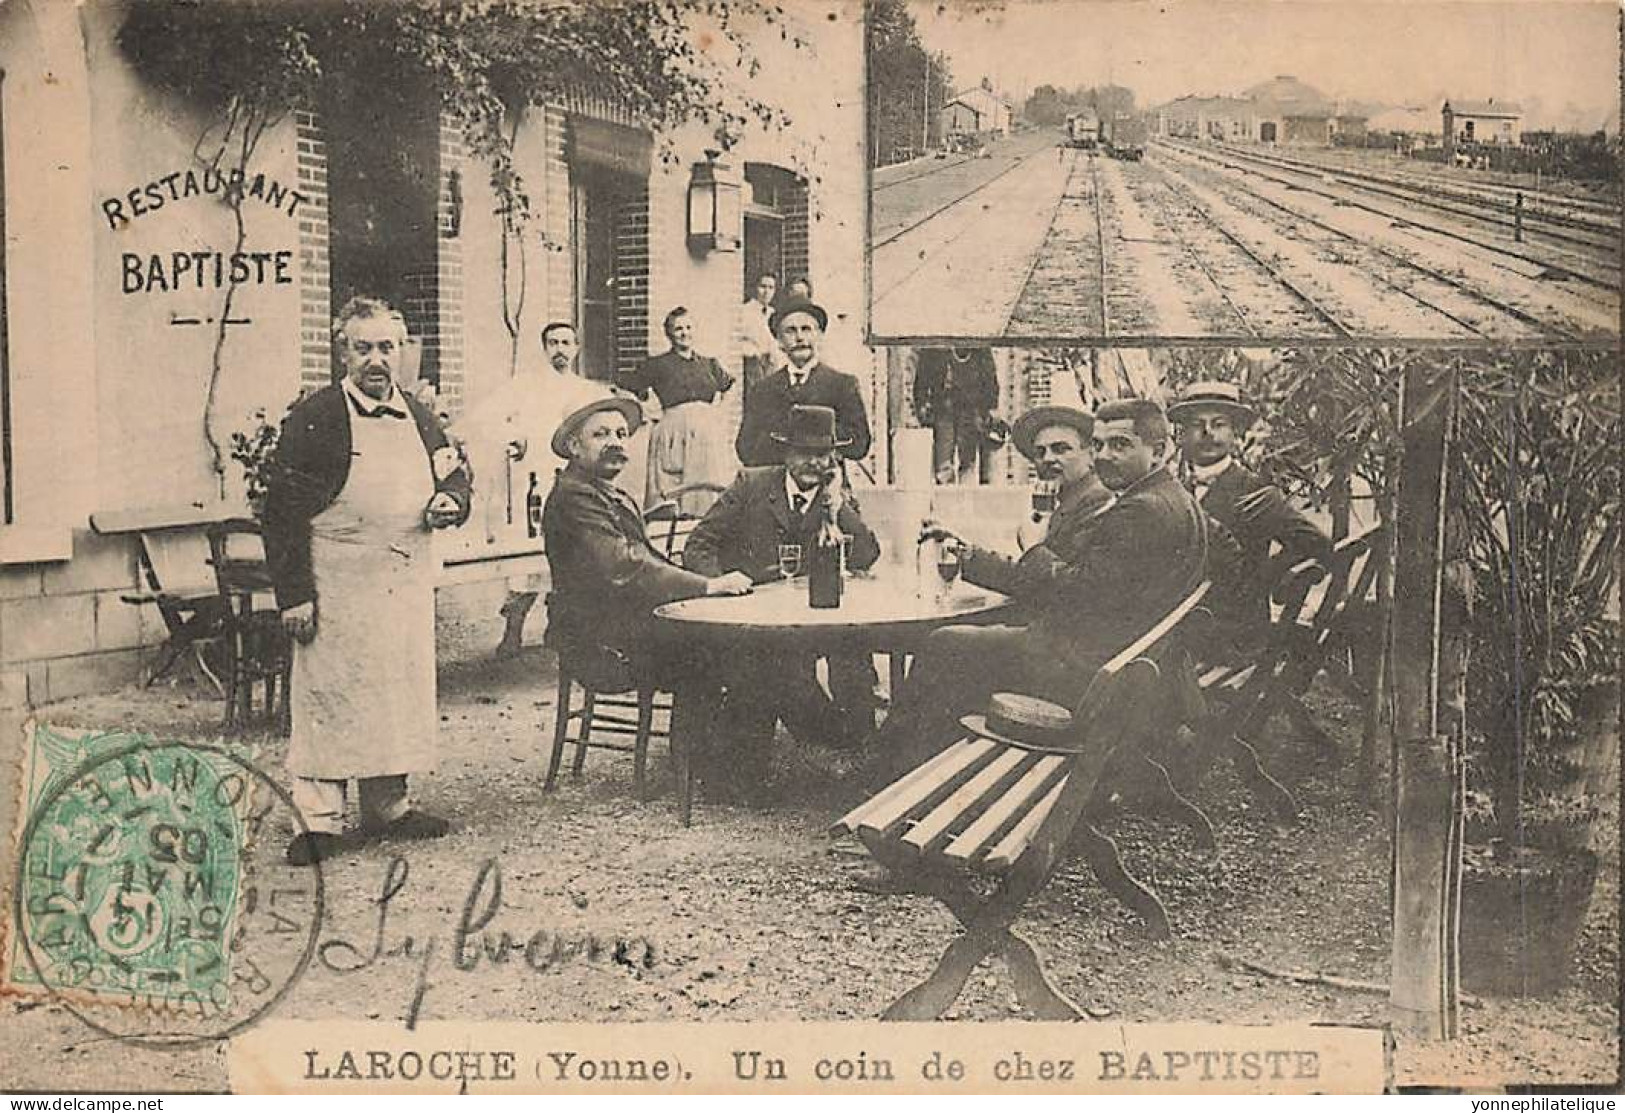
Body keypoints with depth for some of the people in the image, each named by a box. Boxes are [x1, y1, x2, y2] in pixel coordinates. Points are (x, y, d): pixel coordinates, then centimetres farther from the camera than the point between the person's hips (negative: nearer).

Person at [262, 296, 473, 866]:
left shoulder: (418, 418, 11)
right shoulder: (313, 419, -8)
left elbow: (455, 473, 23)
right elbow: (283, 510, -10)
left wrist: (449, 501, -2)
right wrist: (293, 594, -15)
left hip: (407, 588, 6)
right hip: (337, 589, -6)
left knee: (402, 692, 11)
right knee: (328, 698, -3)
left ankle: (388, 805, 24)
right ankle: (321, 819, 6)